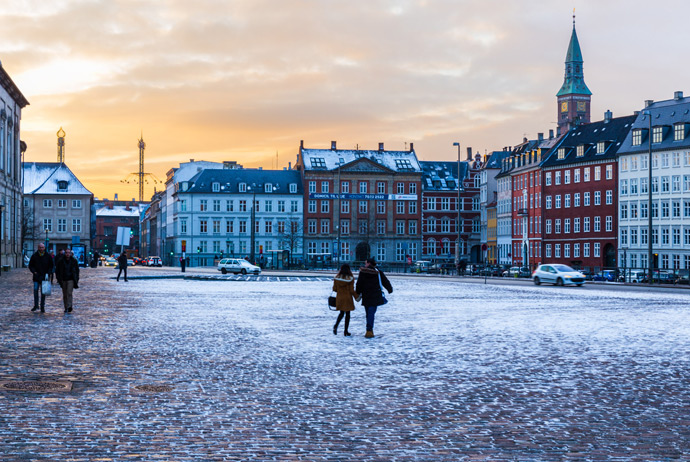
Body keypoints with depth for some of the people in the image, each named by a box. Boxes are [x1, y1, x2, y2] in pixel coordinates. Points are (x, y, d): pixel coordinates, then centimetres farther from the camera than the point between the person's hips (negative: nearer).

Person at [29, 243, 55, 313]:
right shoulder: (34, 256, 2)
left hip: (44, 277, 0)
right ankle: (36, 305, 7)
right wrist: (34, 272, -9)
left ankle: (42, 307, 7)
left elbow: (51, 266, 9)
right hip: (36, 276, 0)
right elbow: (30, 266, 8)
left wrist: (48, 273, -6)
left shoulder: (48, 256, 3)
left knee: (43, 292, 2)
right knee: (35, 290, -5)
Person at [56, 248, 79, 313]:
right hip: (63, 280, 2)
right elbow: (57, 271, 8)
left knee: (69, 293, -16)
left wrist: (76, 280, 2)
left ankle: (69, 307, -20)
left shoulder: (74, 261, 1)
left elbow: (77, 270, 8)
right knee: (65, 295, 6)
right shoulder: (61, 261, 1)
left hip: (71, 280, -2)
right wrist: (59, 279, -1)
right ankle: (66, 308, 14)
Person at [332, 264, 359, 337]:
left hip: (339, 298, 3)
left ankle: (336, 326, -5)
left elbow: (334, 289, 2)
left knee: (342, 313, 19)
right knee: (347, 314, 7)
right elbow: (352, 290, -11)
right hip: (347, 298, -3)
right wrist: (356, 297, 2)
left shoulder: (337, 278, -4)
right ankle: (346, 331, 9)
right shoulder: (350, 279, -13)